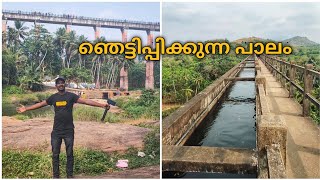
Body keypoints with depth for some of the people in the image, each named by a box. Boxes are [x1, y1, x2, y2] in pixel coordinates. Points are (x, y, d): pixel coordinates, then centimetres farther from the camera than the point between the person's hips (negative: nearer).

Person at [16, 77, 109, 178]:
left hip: (69, 131, -2)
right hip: (56, 131, 2)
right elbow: (40, 104, 15)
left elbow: (85, 101, -10)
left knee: (69, 154, 7)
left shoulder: (71, 96, -3)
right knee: (55, 154, 8)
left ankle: (70, 175, 19)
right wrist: (26, 109, 16)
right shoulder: (53, 97, 5)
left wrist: (101, 105, -18)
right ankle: (56, 175, 21)